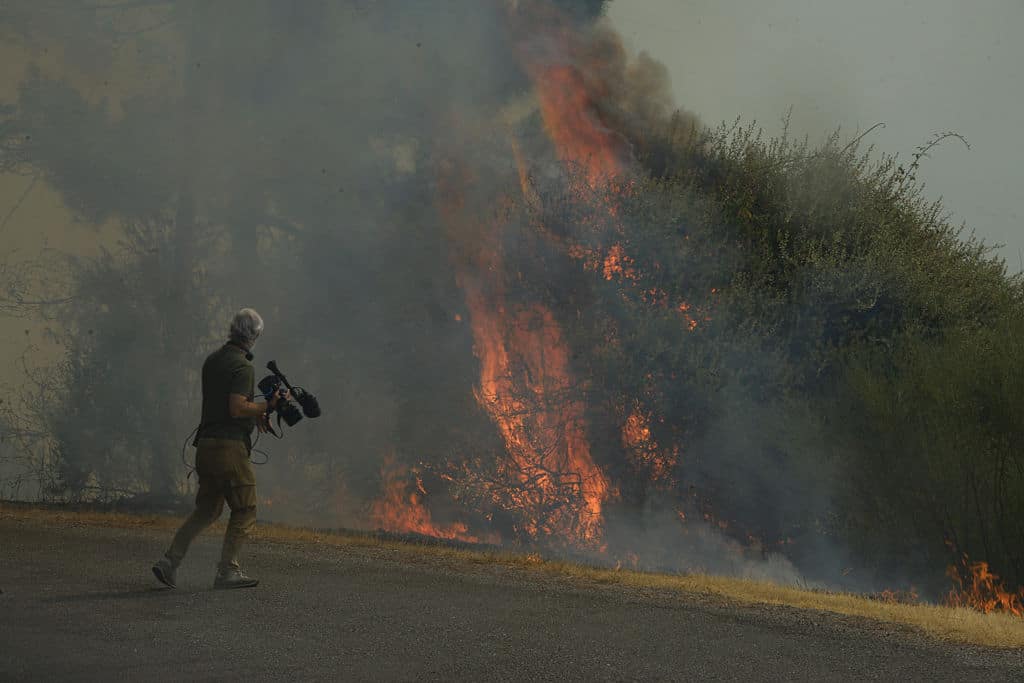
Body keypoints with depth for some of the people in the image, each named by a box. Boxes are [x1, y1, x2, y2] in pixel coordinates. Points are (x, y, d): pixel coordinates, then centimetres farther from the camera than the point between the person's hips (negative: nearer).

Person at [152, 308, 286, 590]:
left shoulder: (212, 360, 14)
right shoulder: (242, 367, -13)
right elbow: (237, 408, -21)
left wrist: (255, 414, 21)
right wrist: (267, 406, -10)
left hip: (206, 444, 8)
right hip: (230, 445, -8)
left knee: (206, 509, 16)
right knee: (245, 511, 3)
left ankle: (169, 561, 7)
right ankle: (228, 571, 1)